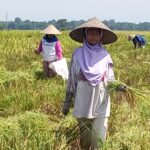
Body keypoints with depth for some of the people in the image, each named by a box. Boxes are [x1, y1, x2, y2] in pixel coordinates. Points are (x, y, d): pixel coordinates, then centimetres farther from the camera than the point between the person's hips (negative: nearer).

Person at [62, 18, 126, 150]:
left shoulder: (105, 55, -3)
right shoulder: (78, 54, -3)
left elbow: (110, 80, 2)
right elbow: (71, 80, 3)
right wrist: (67, 102, 5)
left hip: (101, 106, 0)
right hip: (83, 106, 0)